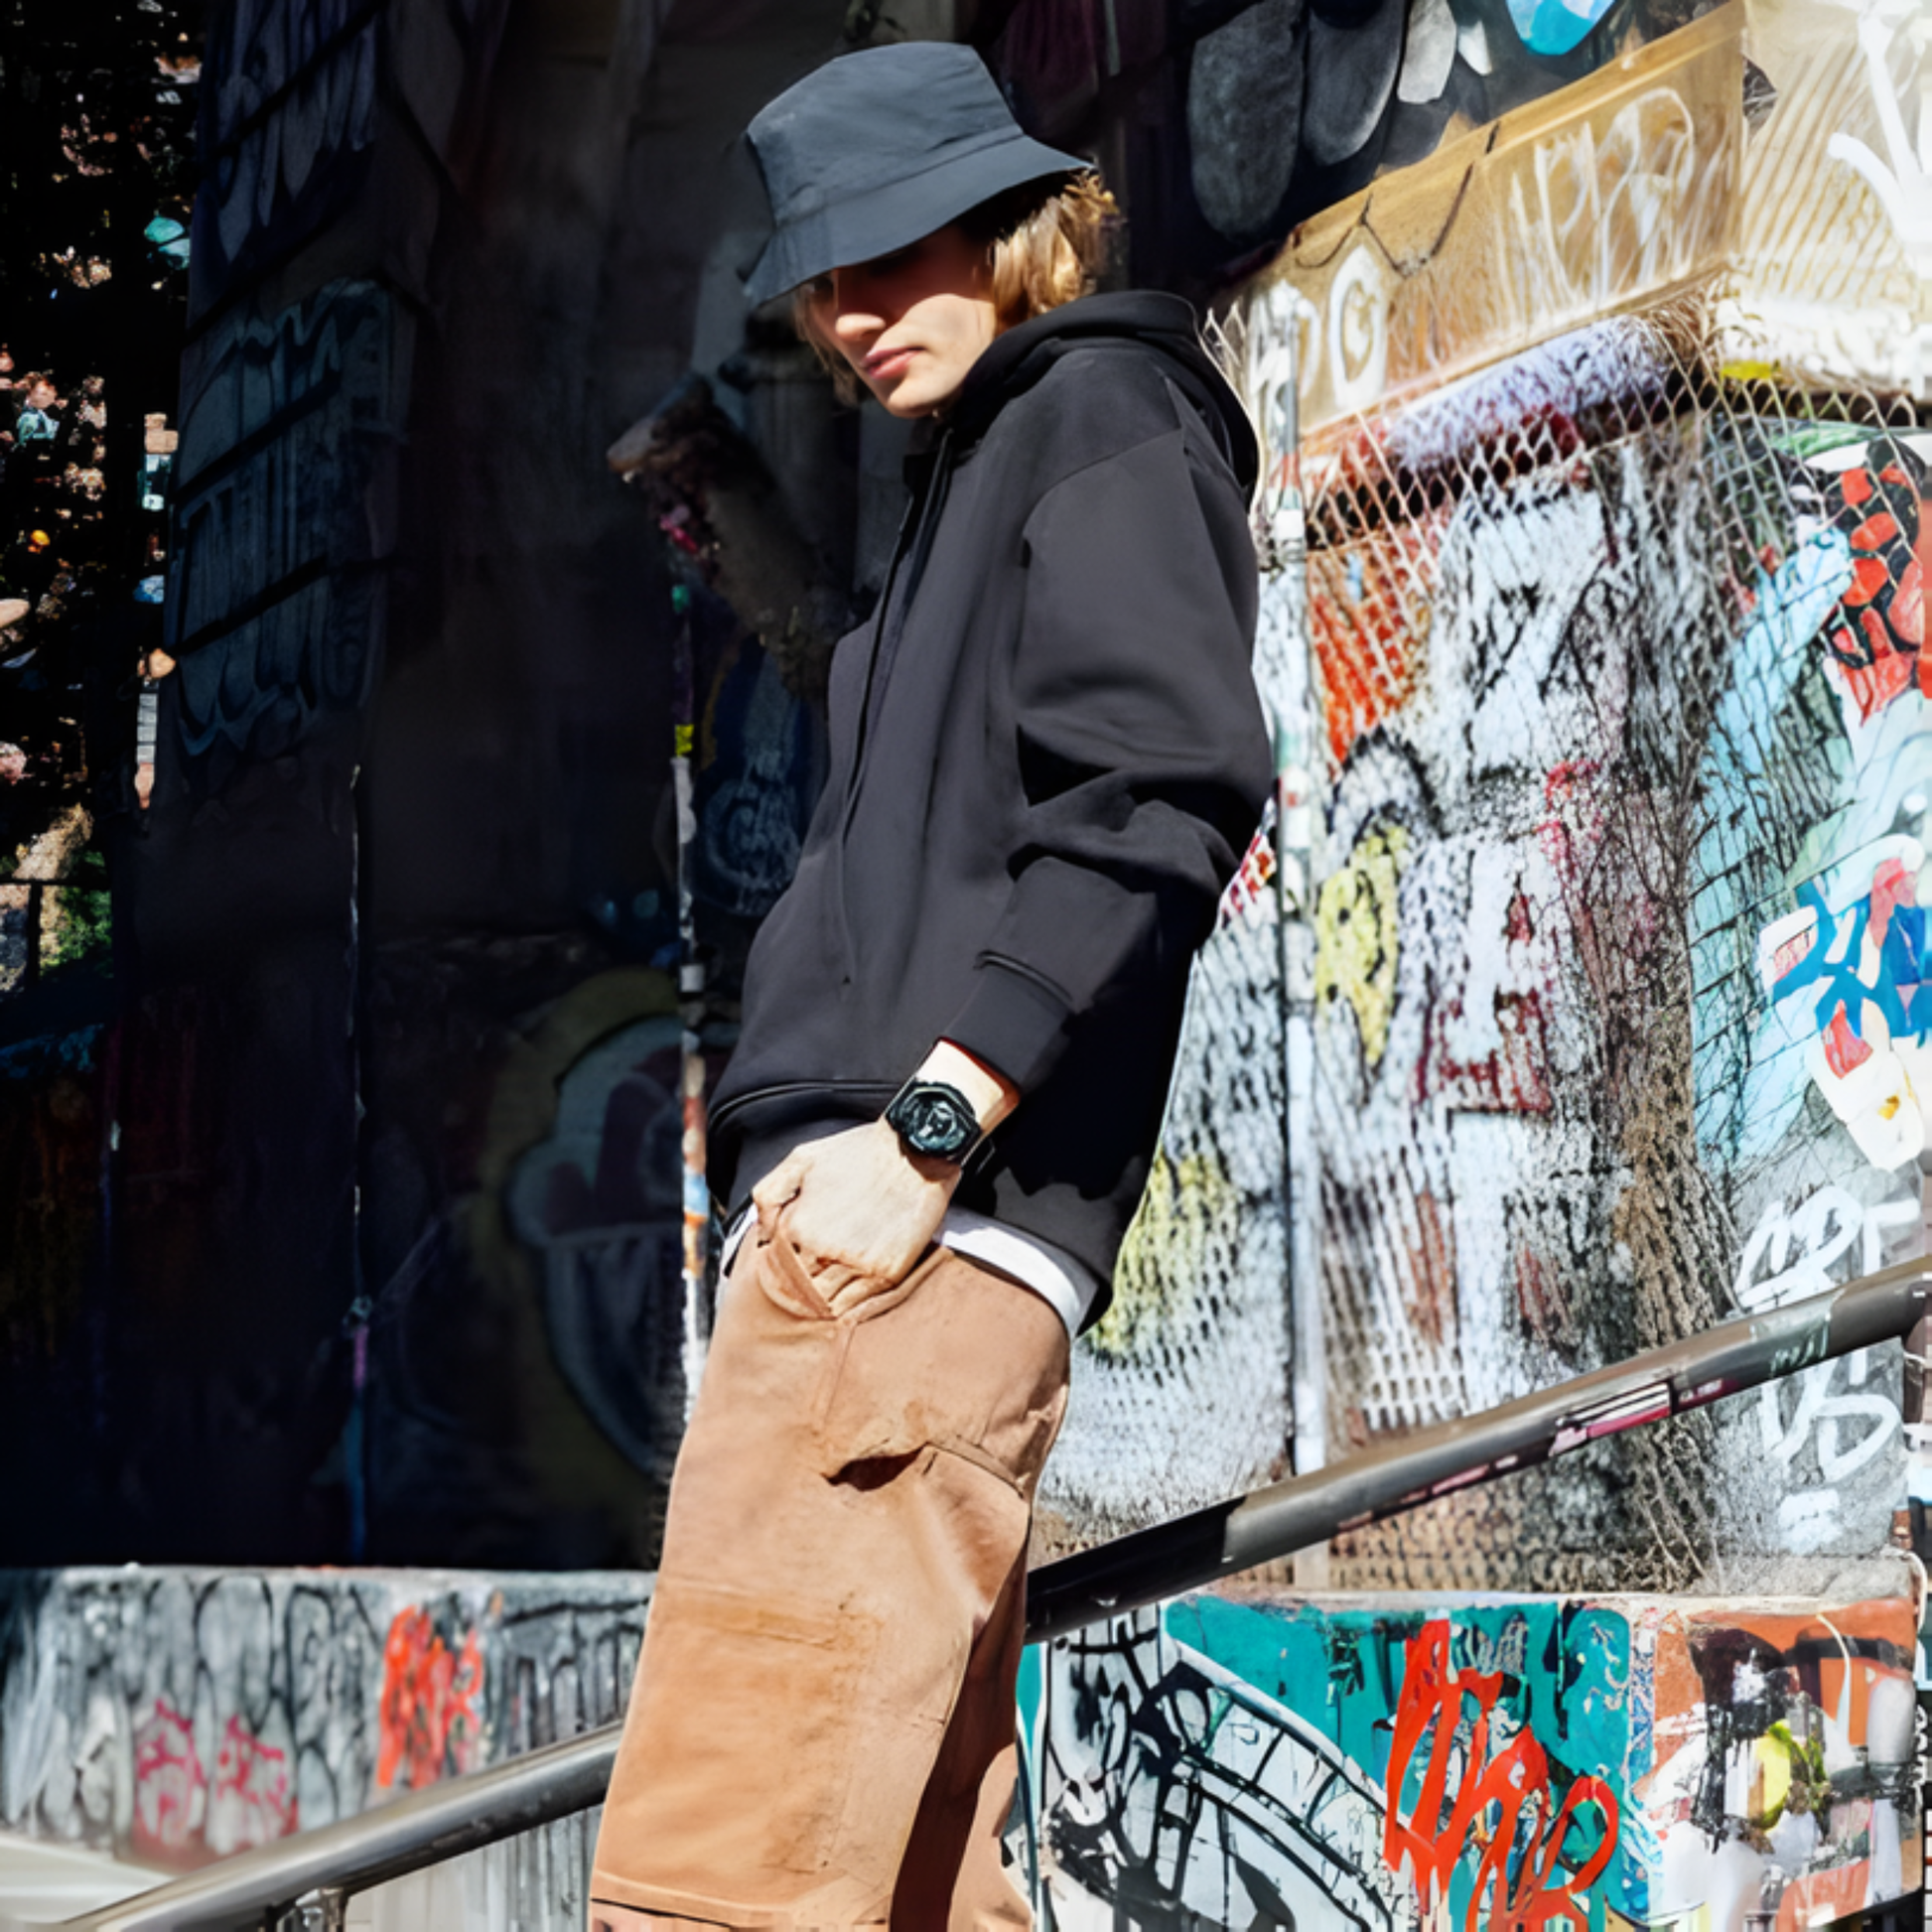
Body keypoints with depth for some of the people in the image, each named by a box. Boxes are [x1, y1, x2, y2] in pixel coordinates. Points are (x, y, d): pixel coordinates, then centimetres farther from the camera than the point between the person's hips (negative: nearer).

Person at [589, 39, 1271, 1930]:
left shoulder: (1105, 412, 2)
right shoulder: (973, 472, 30)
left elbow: (1159, 796, -14)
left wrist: (926, 1126, -20)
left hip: (928, 1221, -10)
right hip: (867, 1212, 10)